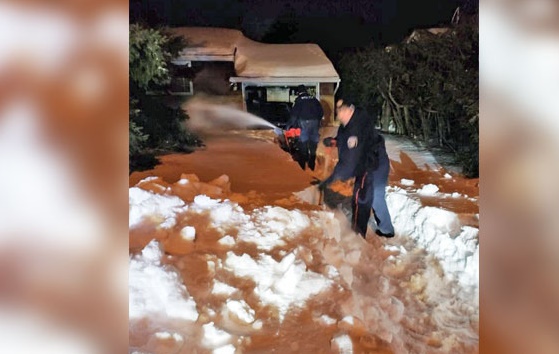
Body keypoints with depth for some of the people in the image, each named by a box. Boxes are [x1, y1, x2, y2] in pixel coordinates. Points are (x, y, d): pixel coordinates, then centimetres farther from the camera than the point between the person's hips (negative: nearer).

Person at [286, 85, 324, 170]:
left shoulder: (298, 100, 2)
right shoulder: (313, 99, 15)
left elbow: (294, 114, -5)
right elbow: (321, 111, 15)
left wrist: (289, 125, 1)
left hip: (304, 122, -4)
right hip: (315, 122, 4)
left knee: (303, 144, 1)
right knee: (313, 142, 10)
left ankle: (302, 165, 0)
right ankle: (312, 164, 15)